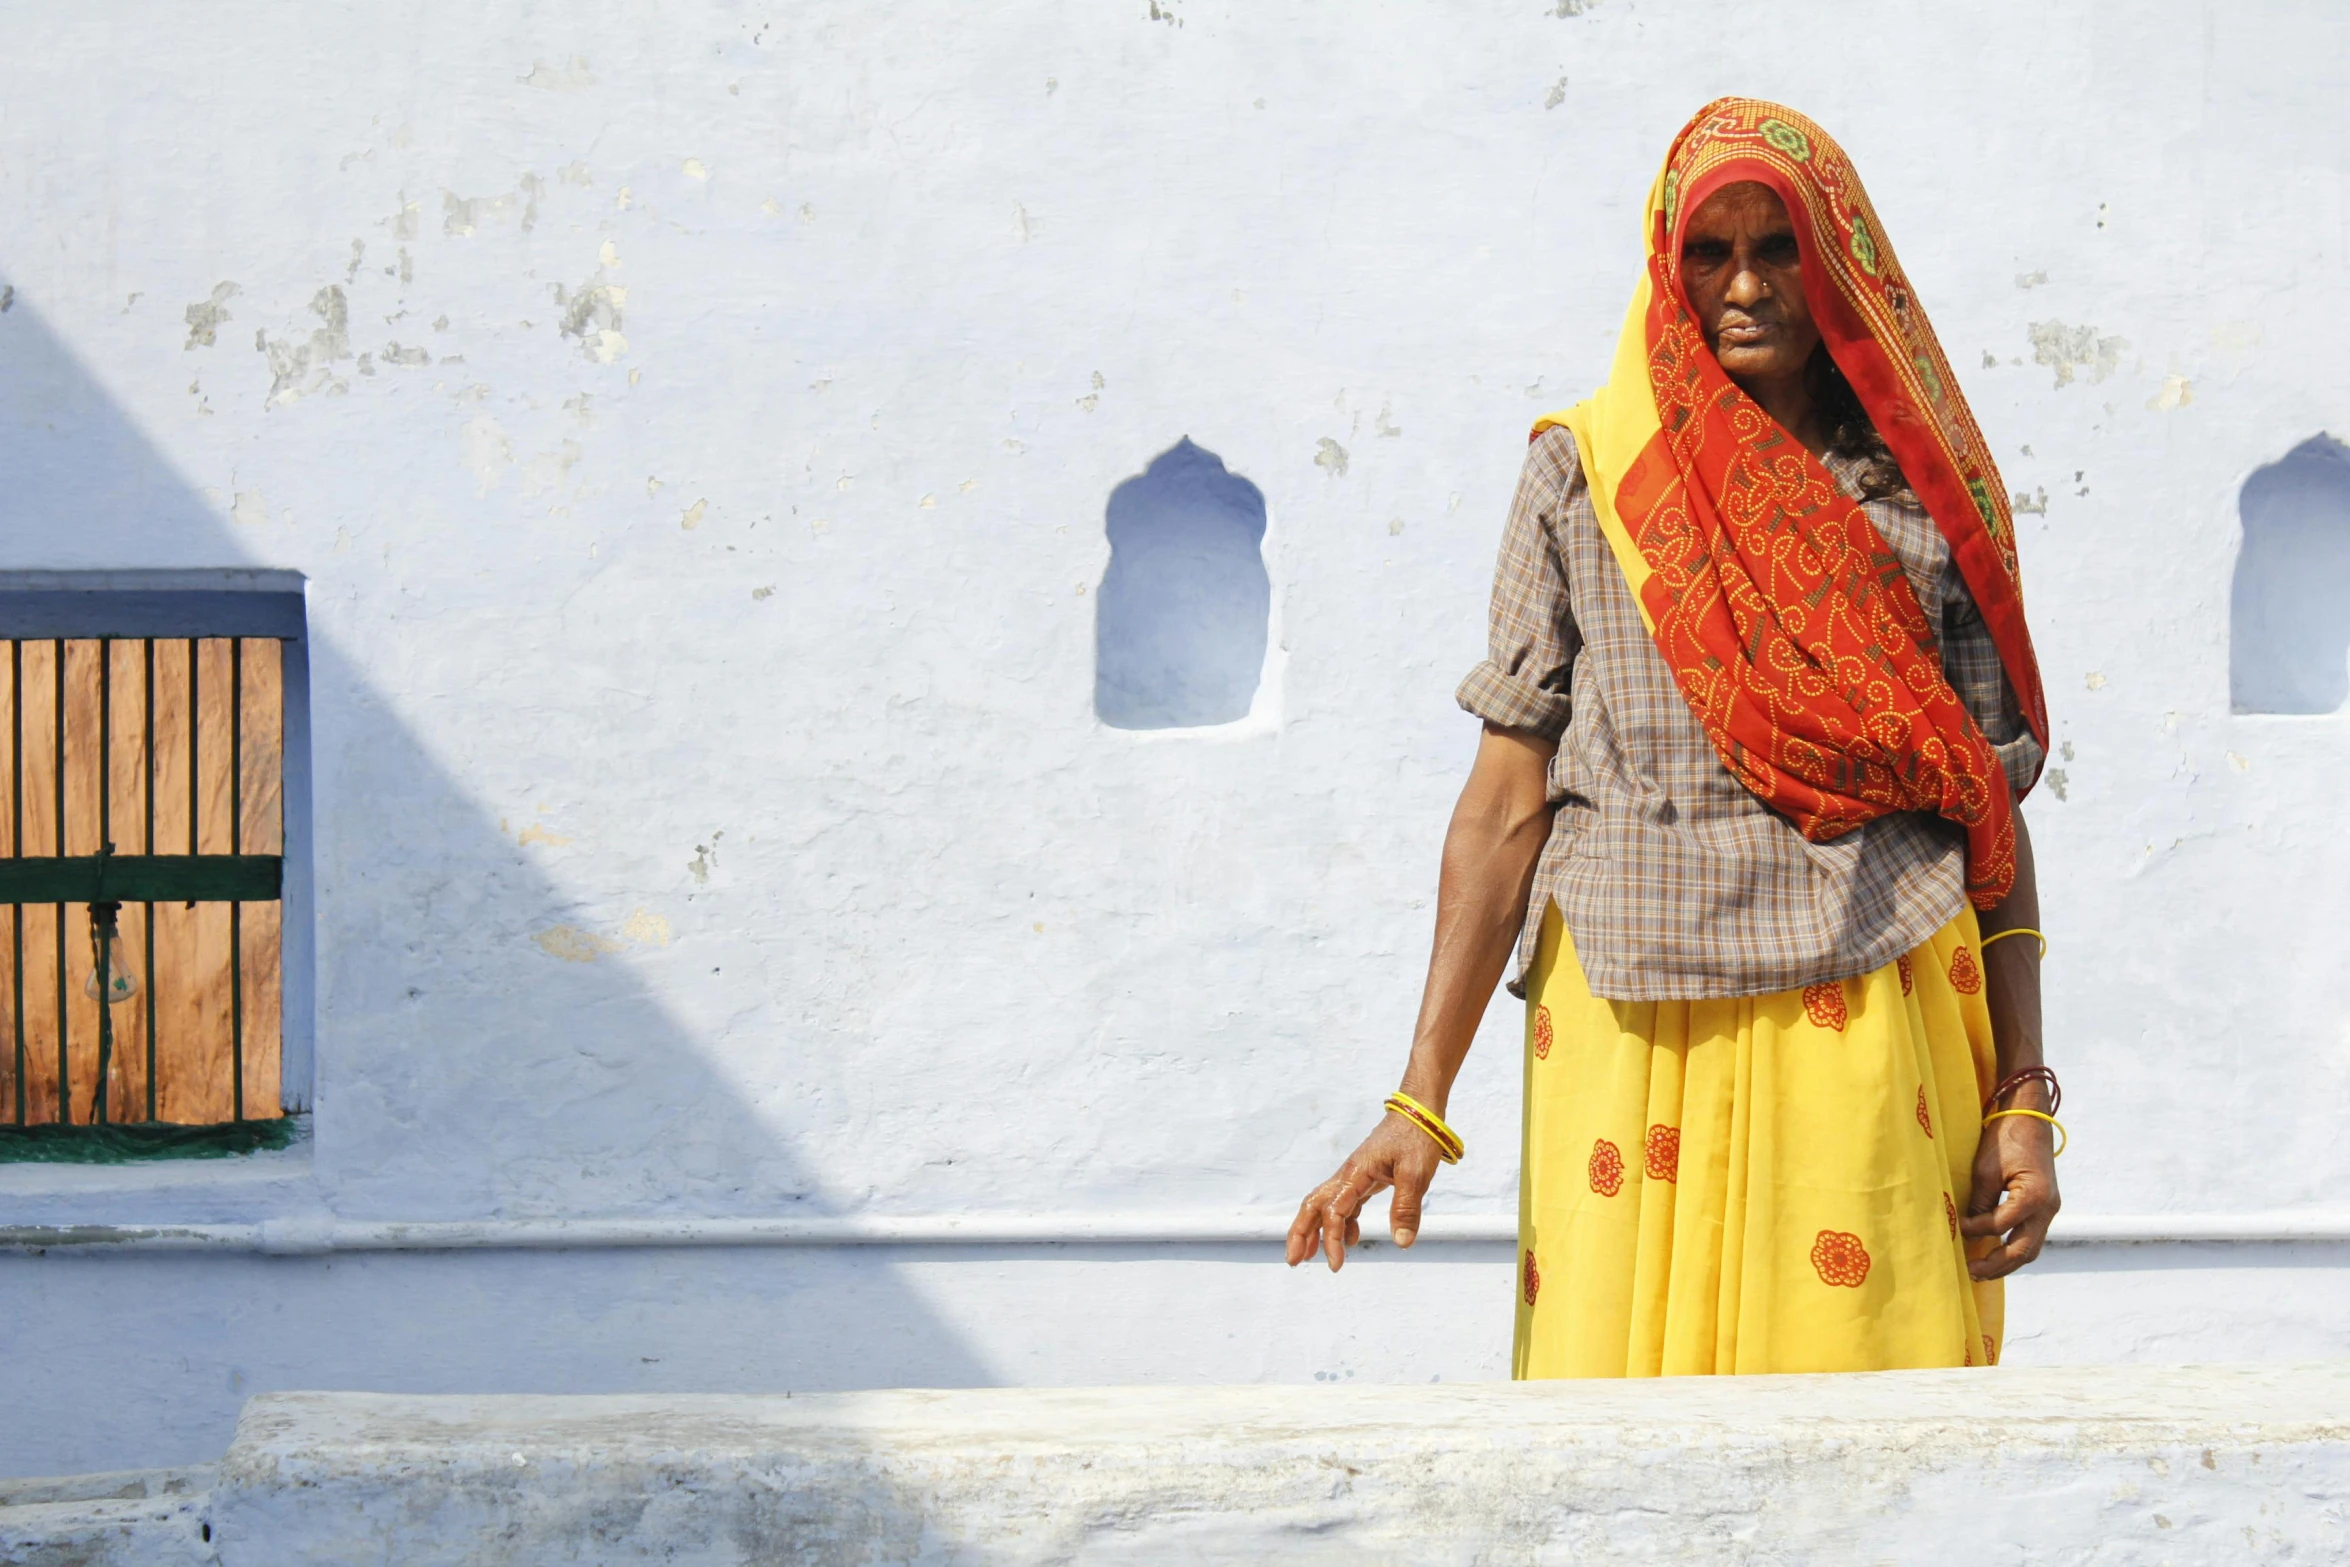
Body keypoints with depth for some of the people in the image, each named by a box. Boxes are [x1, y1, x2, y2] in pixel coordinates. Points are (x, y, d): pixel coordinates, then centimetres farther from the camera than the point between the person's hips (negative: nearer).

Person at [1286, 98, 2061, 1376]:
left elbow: (1994, 816, 11)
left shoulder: (1923, 496, 12)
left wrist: (2026, 1097, 2)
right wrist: (1422, 1101, 0)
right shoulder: (1583, 478, 10)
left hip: (1873, 1027, 1)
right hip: (1633, 1031, 0)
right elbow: (1506, 800, 6)